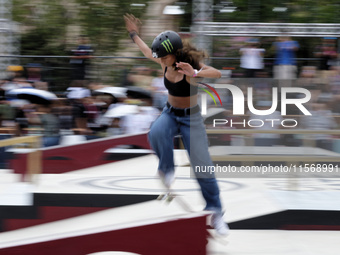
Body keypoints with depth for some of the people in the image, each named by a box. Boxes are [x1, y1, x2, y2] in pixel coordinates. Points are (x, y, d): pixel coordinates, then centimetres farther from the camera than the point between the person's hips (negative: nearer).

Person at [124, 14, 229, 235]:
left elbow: (216, 73, -41)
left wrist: (195, 73, -58)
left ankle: (215, 213, 2)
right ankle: (167, 171, -13)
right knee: (156, 133, -34)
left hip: (191, 118, -4)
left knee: (203, 167, -9)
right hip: (170, 114, 4)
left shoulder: (189, 65, -22)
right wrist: (134, 34, 25)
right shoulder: (165, 62, -5)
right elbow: (148, 52, 19)